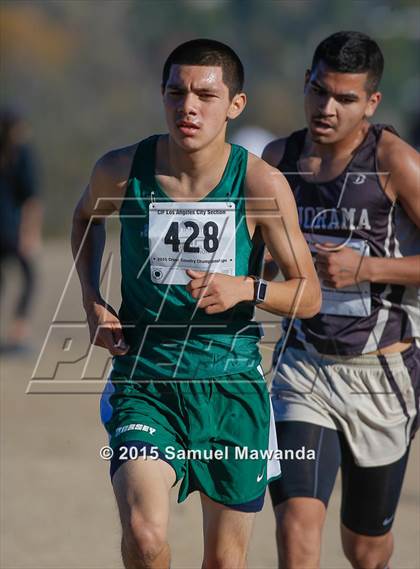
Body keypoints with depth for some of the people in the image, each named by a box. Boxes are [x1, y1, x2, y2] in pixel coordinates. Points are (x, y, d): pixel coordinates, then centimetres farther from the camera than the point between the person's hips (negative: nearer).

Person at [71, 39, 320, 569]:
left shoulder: (260, 184, -10)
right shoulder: (121, 170, -6)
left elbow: (309, 295, -4)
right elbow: (87, 216, 19)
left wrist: (245, 289, -23)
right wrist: (93, 301, 6)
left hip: (231, 383, 1)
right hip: (143, 380, 0)